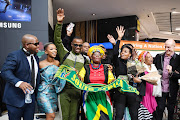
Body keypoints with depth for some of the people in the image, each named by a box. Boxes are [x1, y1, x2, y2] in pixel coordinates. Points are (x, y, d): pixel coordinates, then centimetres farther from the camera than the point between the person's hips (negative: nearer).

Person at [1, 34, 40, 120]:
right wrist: (19, 83, -39)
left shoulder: (35, 57, 10)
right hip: (16, 99, -6)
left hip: (31, 97, 7)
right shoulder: (14, 56, -13)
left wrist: (36, 93, 13)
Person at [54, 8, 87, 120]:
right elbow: (57, 40, -5)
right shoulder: (65, 54, 4)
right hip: (64, 89, -1)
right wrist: (59, 23, -13)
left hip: (76, 90, 1)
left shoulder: (85, 59, 9)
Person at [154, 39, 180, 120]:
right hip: (160, 89, 1)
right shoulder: (158, 57, 3)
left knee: (171, 110, 16)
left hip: (172, 90, 0)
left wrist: (171, 72, -27)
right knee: (159, 109, 8)